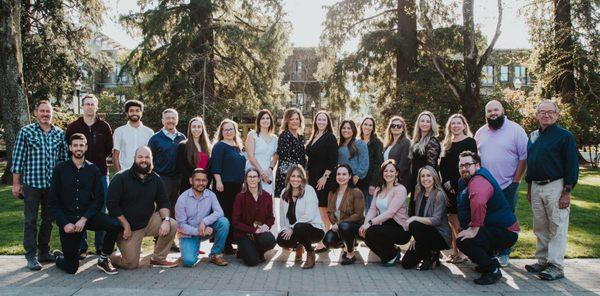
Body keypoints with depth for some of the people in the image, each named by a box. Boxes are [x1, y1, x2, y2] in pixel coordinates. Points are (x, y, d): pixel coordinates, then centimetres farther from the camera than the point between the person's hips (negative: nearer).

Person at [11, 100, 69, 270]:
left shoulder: (60, 134, 6)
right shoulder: (26, 132, -2)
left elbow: (64, 158, 10)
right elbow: (18, 159, -2)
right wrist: (16, 183, -4)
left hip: (53, 184, 3)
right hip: (31, 184, -3)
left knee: (48, 220, 13)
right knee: (31, 221, 4)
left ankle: (44, 252, 26)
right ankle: (31, 256, 12)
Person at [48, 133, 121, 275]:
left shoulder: (93, 169, 1)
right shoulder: (60, 169, -2)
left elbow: (99, 199, -2)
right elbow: (52, 202, -2)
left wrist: (84, 218, -15)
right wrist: (65, 223, -13)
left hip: (88, 215, 2)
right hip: (67, 219, -1)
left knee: (115, 224, -28)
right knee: (71, 268, -2)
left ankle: (103, 259, -4)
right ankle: (58, 256, 36)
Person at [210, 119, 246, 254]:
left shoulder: (239, 147, 19)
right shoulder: (219, 146, -2)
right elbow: (215, 165, -10)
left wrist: (244, 182, 23)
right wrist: (218, 181, -18)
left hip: (238, 186, 7)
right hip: (225, 185, -7)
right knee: (225, 213, -7)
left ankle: (231, 241, 15)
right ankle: (224, 245, -1)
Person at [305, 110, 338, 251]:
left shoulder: (330, 137, -5)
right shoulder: (313, 138, 15)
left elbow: (333, 160, -12)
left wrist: (325, 177, -17)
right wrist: (307, 174, 12)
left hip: (324, 179, -7)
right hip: (312, 178, 7)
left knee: (323, 209, -6)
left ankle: (324, 241, -1)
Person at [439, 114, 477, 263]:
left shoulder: (470, 142, 0)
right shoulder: (447, 143, 17)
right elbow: (442, 165, 13)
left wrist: (455, 183, -12)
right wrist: (446, 181, -3)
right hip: (448, 186, 5)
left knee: (458, 221, -8)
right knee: (452, 220, 5)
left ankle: (462, 252, 1)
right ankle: (454, 251, 12)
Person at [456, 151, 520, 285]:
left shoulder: (478, 181, -22)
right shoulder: (468, 181, 13)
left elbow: (478, 203, -42)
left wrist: (474, 230, -35)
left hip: (506, 232, -11)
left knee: (463, 241, -27)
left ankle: (493, 270, -10)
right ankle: (488, 257, 25)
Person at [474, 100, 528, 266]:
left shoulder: (515, 130, -4)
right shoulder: (481, 133, 10)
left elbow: (524, 157, -6)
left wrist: (515, 180, -9)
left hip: (507, 186, -4)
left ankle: (503, 254, 18)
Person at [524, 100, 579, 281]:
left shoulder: (564, 136, -6)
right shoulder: (533, 136, 13)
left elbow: (572, 165, -9)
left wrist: (567, 192, -15)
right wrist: (529, 188, 17)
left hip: (555, 187, -6)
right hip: (536, 187, 7)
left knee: (557, 228, -3)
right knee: (540, 228, 12)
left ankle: (556, 266, 2)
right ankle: (542, 261, 22)